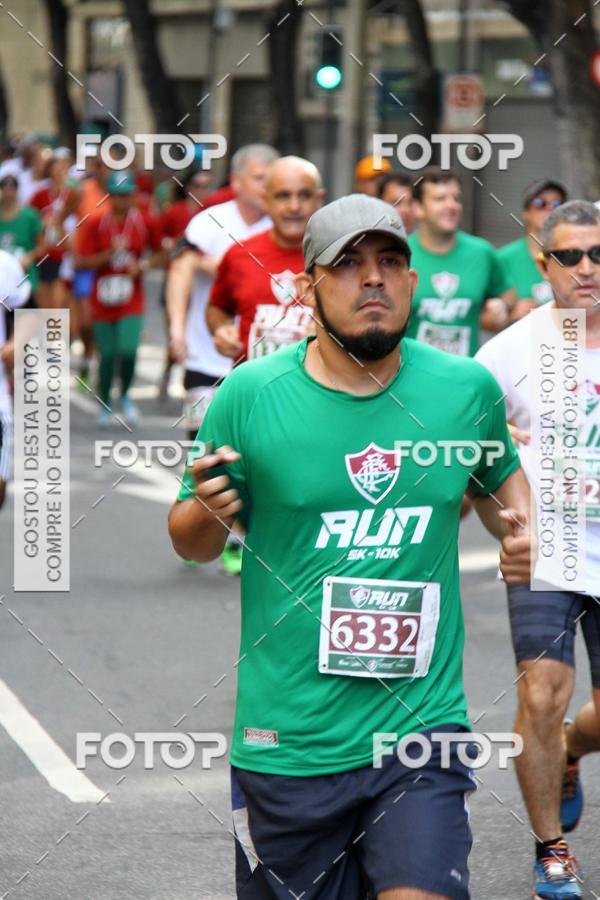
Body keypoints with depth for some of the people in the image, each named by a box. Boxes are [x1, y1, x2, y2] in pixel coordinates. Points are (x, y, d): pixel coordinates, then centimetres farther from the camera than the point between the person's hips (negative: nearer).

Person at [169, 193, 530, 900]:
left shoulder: (467, 388, 2)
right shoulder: (250, 395, -5)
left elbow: (499, 474, 24)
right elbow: (191, 544, 6)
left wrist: (520, 530, 3)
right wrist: (206, 510, -16)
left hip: (424, 730, 1)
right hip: (286, 742, -1)